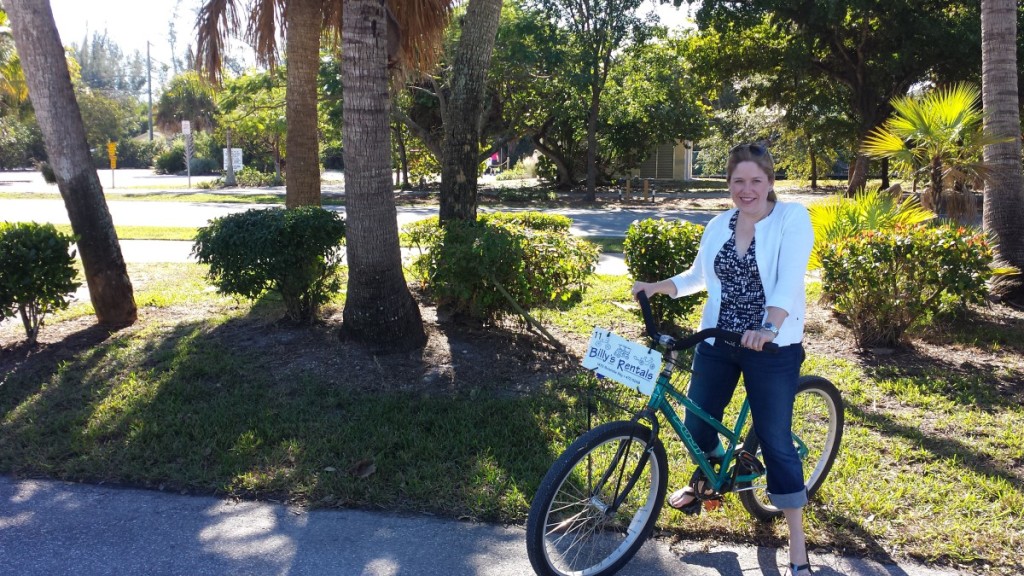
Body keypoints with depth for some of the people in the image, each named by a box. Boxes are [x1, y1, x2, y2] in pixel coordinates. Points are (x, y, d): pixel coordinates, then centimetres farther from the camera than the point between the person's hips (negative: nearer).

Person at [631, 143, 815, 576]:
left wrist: (768, 327, -38)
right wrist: (658, 286, 4)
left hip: (773, 347, -5)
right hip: (716, 342, 5)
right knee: (696, 425, 13)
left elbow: (789, 279, -23)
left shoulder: (793, 218, -9)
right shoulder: (719, 226, 6)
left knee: (775, 441, -1)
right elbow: (698, 276, 19)